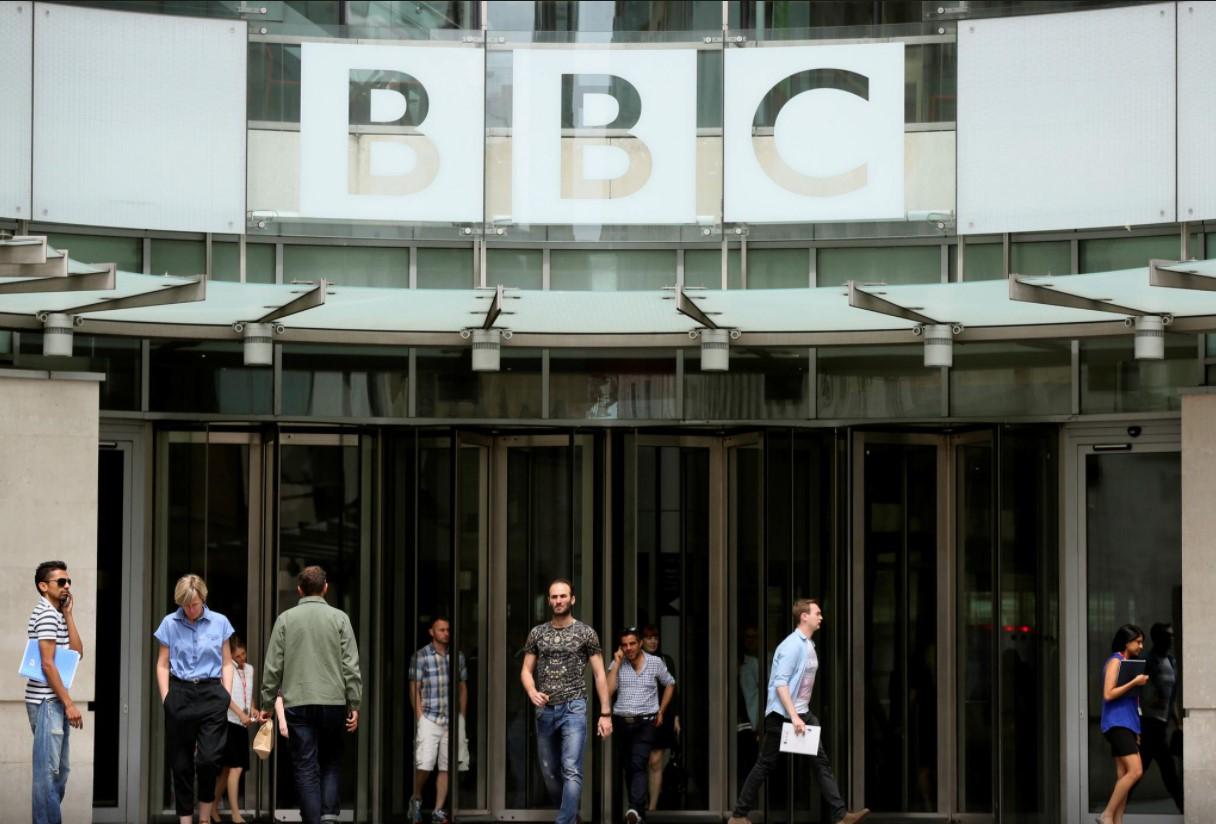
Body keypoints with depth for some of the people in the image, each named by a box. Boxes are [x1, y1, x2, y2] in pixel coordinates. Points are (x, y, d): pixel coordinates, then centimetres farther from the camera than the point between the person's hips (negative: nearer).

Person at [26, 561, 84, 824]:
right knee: (48, 770, -9)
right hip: (46, 701, -10)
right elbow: (47, 664, -17)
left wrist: (68, 614, 4)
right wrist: (69, 703, -18)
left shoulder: (57, 614, 18)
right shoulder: (46, 615, -12)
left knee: (59, 770, 13)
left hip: (54, 701, 10)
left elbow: (77, 651, 8)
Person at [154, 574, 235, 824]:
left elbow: (227, 664, 9)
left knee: (208, 758, -12)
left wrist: (227, 696, 1)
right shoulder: (169, 623, 2)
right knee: (181, 763, 3)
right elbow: (163, 665, 7)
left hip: (211, 693, -1)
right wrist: (166, 699, -1)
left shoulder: (220, 623, 3)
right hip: (180, 693, 1)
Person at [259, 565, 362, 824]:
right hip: (333, 702, 0)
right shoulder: (339, 618, 2)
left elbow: (273, 667, 2)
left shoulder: (285, 619, 3)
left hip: (297, 703, 0)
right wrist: (354, 705, 2)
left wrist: (267, 704, 9)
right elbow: (351, 666, -1)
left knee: (306, 767, 2)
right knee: (331, 763, 12)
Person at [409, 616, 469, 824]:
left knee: (447, 767, 2)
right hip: (429, 718, -4)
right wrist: (420, 717, -7)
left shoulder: (458, 657, 11)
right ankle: (416, 799, 12)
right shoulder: (420, 656, 0)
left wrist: (462, 716, 10)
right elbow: (414, 689, -1)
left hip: (453, 719, 4)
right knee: (424, 764, -14)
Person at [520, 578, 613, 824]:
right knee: (549, 773, 10)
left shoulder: (586, 633, 0)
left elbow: (599, 674, 2)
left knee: (571, 771, -16)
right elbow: (526, 670, 10)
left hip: (573, 707, -4)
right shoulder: (537, 633, 8)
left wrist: (605, 713, -4)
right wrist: (532, 692, -13)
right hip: (544, 710, 4)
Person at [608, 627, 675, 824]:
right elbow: (608, 690, -9)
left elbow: (670, 684, 15)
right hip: (622, 722, 3)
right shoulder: (617, 664, 2)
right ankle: (638, 808, 25)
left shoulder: (655, 662, 0)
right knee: (628, 766, 11)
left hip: (645, 722, -3)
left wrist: (661, 712, 10)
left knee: (638, 765, -18)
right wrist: (617, 663, -10)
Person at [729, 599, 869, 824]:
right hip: (782, 715, -9)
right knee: (765, 765, -1)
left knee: (821, 762, 1)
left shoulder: (808, 645, 13)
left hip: (803, 714, 9)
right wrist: (793, 717, -27)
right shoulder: (792, 645, -16)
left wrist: (801, 715, 19)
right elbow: (780, 683, -22)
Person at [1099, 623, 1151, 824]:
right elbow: (1108, 694, -17)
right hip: (1117, 723, -10)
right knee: (1135, 771, -18)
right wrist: (1134, 682, -16)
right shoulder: (1115, 662, -7)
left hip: (1127, 725, 10)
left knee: (1123, 777, 4)